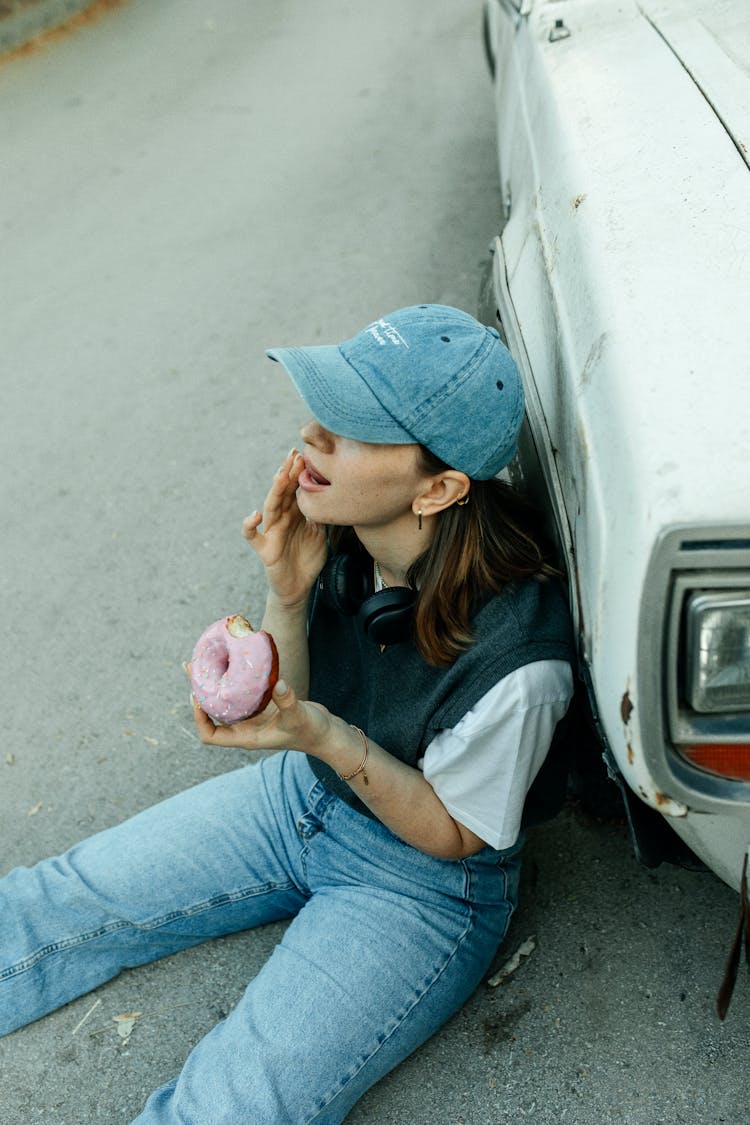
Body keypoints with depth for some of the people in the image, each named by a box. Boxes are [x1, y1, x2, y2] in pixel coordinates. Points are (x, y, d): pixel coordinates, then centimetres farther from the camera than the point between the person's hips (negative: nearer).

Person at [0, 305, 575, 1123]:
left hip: (422, 884, -5)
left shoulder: (515, 656, -35)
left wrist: (332, 739, -34)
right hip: (307, 796, 6)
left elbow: (452, 833, -18)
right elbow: (287, 716, -4)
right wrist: (288, 596, -25)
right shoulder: (337, 534, -18)